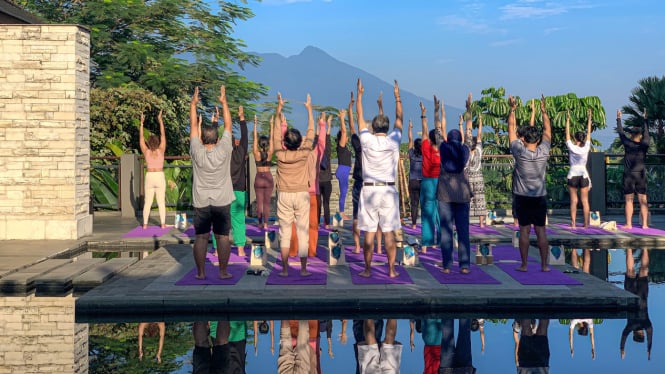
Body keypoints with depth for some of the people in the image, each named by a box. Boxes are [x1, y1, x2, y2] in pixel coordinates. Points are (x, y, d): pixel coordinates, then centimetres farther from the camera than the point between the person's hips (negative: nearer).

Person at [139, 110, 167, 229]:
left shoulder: (146, 152, -5)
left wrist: (142, 123, 3)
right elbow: (163, 135, -5)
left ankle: (145, 224, 4)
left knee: (147, 202, 6)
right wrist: (160, 121, -3)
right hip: (160, 177, -1)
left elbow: (141, 137, 0)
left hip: (149, 177, 1)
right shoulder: (161, 151, -7)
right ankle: (163, 223, 0)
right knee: (161, 202, 2)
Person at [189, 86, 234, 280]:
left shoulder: (197, 152, -9)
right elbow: (228, 125, -1)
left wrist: (193, 104, 9)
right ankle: (223, 271, 6)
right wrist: (224, 102, 6)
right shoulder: (224, 151, -10)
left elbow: (193, 126, 0)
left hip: (201, 203, 0)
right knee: (223, 236, 4)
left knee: (201, 237, 5)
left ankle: (201, 272, 7)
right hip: (222, 202, 0)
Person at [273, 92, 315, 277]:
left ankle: (285, 269, 2)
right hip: (302, 195, 0)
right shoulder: (304, 154, -9)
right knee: (303, 233, 2)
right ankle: (304, 269, 3)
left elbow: (276, 132, 3)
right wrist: (309, 109, 11)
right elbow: (310, 132, 2)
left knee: (285, 233, 4)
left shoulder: (280, 154, -7)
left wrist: (279, 109, 9)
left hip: (284, 196, 1)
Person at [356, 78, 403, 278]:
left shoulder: (367, 141, -4)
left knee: (369, 233, 2)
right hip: (389, 190, 1)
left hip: (369, 189, 0)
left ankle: (367, 269, 6)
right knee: (389, 232, 4)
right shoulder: (393, 141, -3)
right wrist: (397, 97, 20)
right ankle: (391, 269, 7)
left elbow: (360, 118, 9)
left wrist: (360, 95, 18)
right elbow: (399, 119, 12)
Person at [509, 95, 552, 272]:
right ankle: (544, 264, 5)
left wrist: (512, 109, 2)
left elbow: (511, 129, -4)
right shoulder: (544, 152, -8)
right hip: (540, 197, 2)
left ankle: (524, 264, 2)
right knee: (541, 230, 4)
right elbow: (548, 130, 5)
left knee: (524, 230, 1)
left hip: (522, 197, -1)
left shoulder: (519, 152, -12)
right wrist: (543, 110, 11)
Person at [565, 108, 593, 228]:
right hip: (583, 175, 1)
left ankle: (573, 223, -1)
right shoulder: (586, 148, -3)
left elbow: (567, 134, -2)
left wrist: (568, 120, 1)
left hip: (573, 175, -1)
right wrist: (589, 119, 7)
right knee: (585, 201, 1)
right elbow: (589, 134, 4)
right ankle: (586, 223, 0)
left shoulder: (572, 148, -7)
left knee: (573, 201, 1)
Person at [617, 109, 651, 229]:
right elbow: (646, 132, 15)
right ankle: (644, 224, 1)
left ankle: (628, 224, 0)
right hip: (641, 175, 1)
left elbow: (621, 132, 7)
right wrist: (645, 119, 29)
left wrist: (619, 119, 20)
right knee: (643, 201, 3)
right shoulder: (644, 145, 0)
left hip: (628, 175, -1)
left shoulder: (627, 144, -5)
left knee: (629, 200, 2)